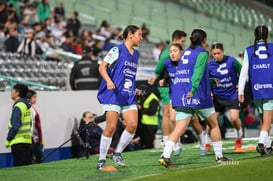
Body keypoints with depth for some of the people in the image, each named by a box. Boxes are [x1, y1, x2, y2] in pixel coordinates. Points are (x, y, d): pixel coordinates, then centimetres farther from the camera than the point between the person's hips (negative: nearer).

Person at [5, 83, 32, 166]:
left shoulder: (18, 107, -13)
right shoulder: (26, 106, 15)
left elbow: (15, 126, -18)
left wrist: (8, 139, -9)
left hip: (18, 141, -9)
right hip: (27, 141, 9)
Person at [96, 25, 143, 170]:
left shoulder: (136, 54, 17)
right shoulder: (117, 50, -4)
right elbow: (102, 67, -7)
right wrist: (109, 81, -22)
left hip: (129, 96, 7)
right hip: (113, 94, -7)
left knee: (132, 125, -8)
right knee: (111, 127, -9)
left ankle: (117, 154, 10)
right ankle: (101, 160, 1)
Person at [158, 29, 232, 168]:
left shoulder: (185, 53, 21)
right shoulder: (202, 53, -2)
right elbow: (198, 72, -18)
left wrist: (211, 80, 45)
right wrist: (194, 89, -31)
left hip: (180, 96, 6)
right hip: (197, 97, -6)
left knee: (179, 129, -6)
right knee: (214, 124, 14)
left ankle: (165, 156, -25)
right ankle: (219, 156, 19)